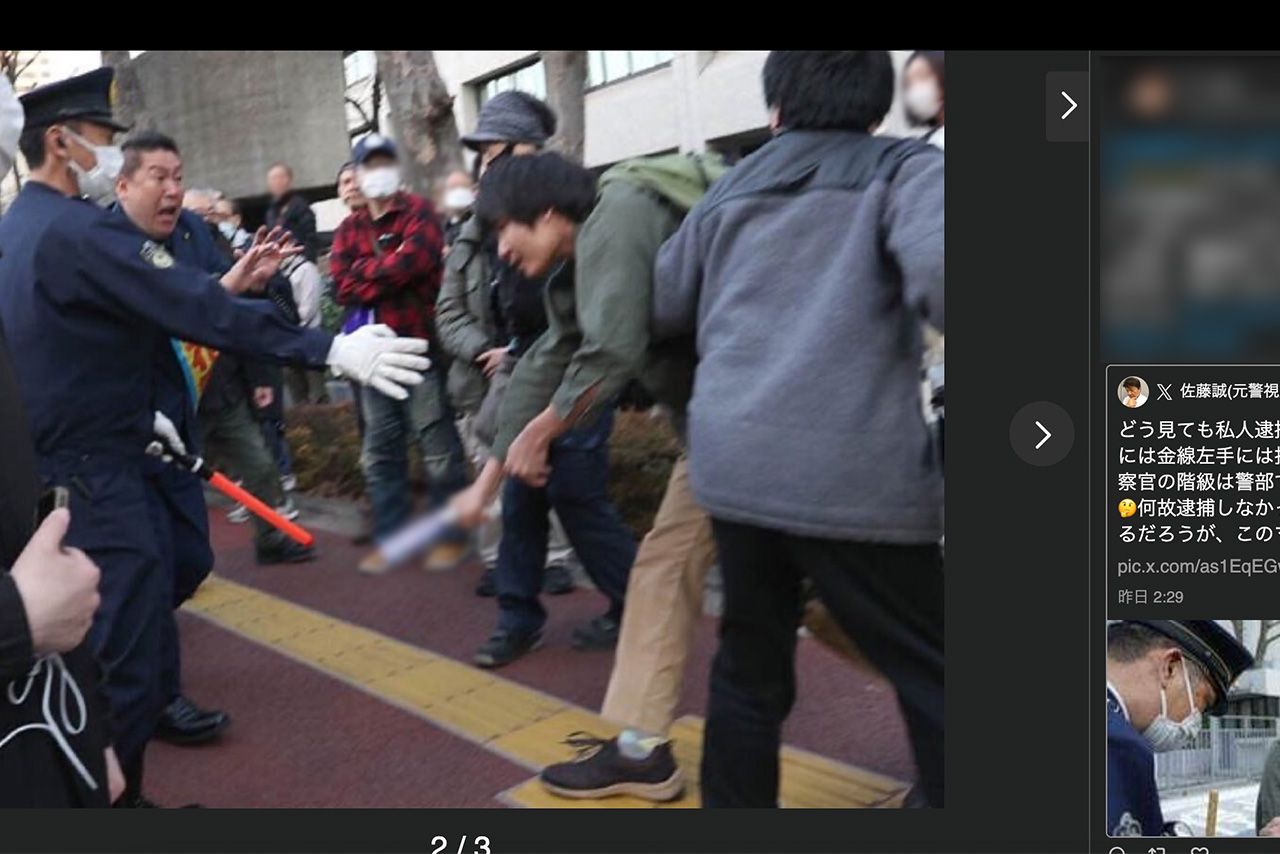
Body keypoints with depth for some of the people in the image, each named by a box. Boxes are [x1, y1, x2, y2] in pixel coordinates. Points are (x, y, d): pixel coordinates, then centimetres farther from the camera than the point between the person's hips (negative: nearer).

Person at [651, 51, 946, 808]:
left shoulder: (729, 193, 19)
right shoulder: (904, 169, 6)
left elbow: (658, 311, 25)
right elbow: (937, 270, -15)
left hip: (731, 461, 5)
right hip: (856, 469, -4)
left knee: (750, 667, 18)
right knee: (930, 681, 8)